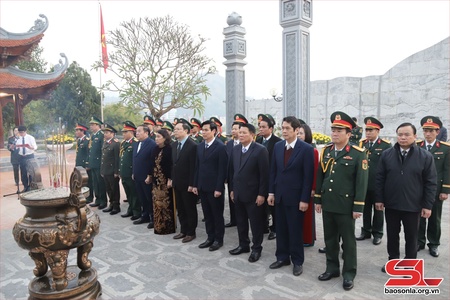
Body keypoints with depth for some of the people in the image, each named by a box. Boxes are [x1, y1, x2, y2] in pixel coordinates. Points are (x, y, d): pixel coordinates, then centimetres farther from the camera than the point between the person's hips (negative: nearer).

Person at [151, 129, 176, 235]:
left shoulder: (169, 149, -11)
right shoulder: (155, 149, 10)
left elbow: (171, 165, -14)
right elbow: (153, 164, 14)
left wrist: (170, 179, -18)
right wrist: (151, 176, 12)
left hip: (165, 180, -7)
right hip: (156, 180, 7)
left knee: (166, 203, -2)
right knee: (157, 202, 11)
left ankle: (168, 227, 9)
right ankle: (159, 225, 22)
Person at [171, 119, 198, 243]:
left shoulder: (192, 145, -16)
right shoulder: (174, 145, 9)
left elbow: (193, 167, -18)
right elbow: (173, 163, 14)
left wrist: (191, 184, -18)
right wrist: (172, 179, 9)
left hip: (187, 184, -8)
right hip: (177, 183, 8)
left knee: (190, 209, 7)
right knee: (180, 209, 16)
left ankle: (191, 232, 19)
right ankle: (183, 230, 29)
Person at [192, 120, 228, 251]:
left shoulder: (220, 147, -11)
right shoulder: (199, 146, 10)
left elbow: (222, 169, -14)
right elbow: (197, 167, 13)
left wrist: (219, 188, -17)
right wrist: (195, 184, 9)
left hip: (214, 187, -6)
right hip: (202, 187, 6)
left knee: (217, 214, 7)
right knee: (207, 214, 14)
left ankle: (218, 239, 19)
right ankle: (210, 237, 26)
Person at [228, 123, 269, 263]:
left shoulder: (261, 150, -12)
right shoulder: (235, 149, 7)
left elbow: (264, 174, -14)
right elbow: (231, 170, 12)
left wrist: (262, 194, -15)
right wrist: (231, 189, 10)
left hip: (253, 194, -6)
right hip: (238, 193, 6)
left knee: (256, 223, 7)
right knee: (240, 221, 16)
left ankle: (256, 248, 21)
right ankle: (243, 245, 31)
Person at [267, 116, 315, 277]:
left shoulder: (306, 149, -11)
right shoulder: (277, 146, 5)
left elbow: (308, 176, -12)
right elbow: (273, 171, 9)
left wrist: (304, 199, -14)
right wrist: (271, 192, 6)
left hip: (295, 197, -5)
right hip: (279, 195, 5)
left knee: (295, 230, 6)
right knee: (281, 228, 13)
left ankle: (297, 261, 22)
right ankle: (282, 257, 29)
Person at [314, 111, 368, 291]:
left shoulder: (358, 154, -10)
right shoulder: (326, 151, 6)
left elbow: (362, 182, -11)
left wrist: (358, 207, -13)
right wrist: (317, 199, 10)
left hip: (346, 206, -5)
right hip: (327, 204, 5)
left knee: (348, 241, 9)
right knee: (329, 239, 16)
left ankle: (349, 273, 23)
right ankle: (332, 268, 31)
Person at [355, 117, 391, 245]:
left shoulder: (386, 145, -6)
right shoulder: (361, 143, 5)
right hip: (363, 184, 3)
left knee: (378, 210, 11)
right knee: (365, 209, 14)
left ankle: (377, 234, 24)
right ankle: (366, 231, 27)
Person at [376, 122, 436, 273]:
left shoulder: (425, 156, -6)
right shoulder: (387, 154, -1)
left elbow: (430, 183, -4)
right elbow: (380, 178, 1)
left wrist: (428, 205, -7)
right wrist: (379, 199, -2)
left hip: (413, 206, -1)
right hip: (391, 204, 2)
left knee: (411, 237, 12)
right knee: (392, 235, 14)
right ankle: (393, 260, 32)